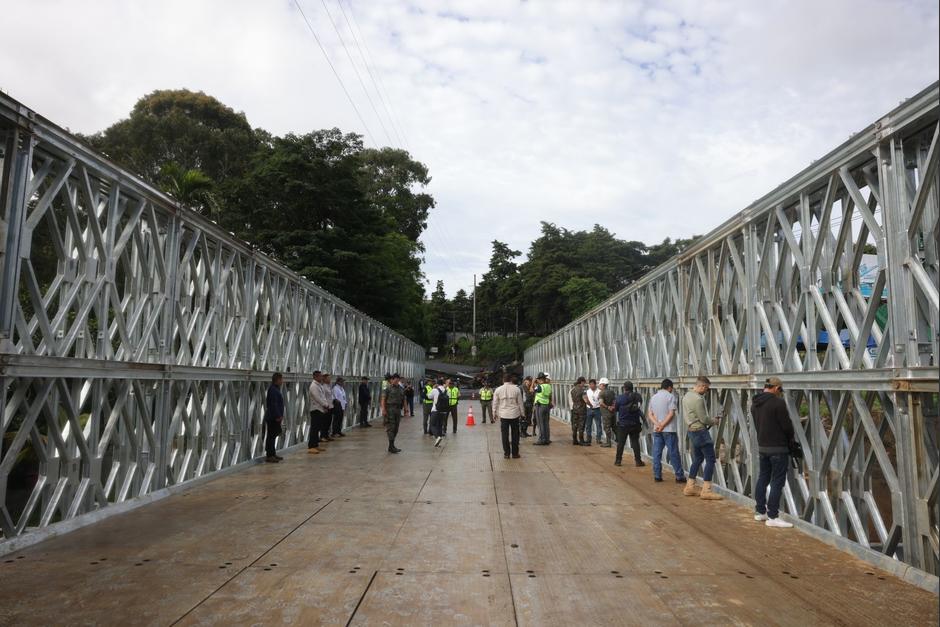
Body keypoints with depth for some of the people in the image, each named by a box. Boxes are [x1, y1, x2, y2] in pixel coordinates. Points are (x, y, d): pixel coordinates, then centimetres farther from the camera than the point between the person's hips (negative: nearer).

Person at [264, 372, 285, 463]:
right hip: (273, 418, -10)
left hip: (275, 417, 10)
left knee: (274, 435, 15)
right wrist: (278, 416, -21)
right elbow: (273, 404, -22)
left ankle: (273, 454, 24)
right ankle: (269, 455, 0)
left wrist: (280, 415, 16)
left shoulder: (276, 389, 14)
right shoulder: (272, 389, -17)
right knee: (271, 436, -5)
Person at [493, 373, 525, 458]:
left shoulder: (498, 390, -1)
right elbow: (520, 403, 3)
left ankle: (506, 453, 10)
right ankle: (515, 453, 11)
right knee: (515, 434, 8)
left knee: (505, 434, 7)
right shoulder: (516, 389, -2)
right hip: (514, 414, 0)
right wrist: (522, 413, 13)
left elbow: (495, 403, 4)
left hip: (503, 415, 0)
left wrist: (494, 413, 16)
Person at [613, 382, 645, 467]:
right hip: (635, 424, 2)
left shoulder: (620, 398, -14)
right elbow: (640, 407, 8)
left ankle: (618, 460, 14)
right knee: (635, 442, 9)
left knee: (620, 443, 8)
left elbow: (615, 409, -2)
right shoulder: (638, 396, -6)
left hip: (623, 424, -2)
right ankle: (638, 461, 8)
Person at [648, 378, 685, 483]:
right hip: (669, 429, -5)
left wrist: (657, 424, -9)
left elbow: (650, 414, 5)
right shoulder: (670, 396, -7)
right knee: (674, 453, 1)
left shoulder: (653, 397, 11)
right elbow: (671, 413, -15)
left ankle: (657, 475, 8)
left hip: (656, 430, 5)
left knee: (657, 453, 7)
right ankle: (679, 476, 7)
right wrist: (662, 426, -13)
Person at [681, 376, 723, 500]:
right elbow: (703, 419, -18)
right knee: (710, 460, -3)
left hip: (691, 430, 10)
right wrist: (714, 421, 2)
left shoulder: (687, 395, 10)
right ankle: (706, 491, -3)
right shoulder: (698, 399, -20)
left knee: (697, 459, 17)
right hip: (700, 431, -10)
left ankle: (690, 487, 21)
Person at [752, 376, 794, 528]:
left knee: (763, 478, 16)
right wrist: (790, 439, 6)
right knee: (777, 482, -2)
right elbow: (787, 425, -13)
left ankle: (760, 511, 23)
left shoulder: (755, 403, 8)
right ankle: (772, 517, 0)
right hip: (778, 448, -8)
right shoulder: (778, 402, -17)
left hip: (762, 446, 8)